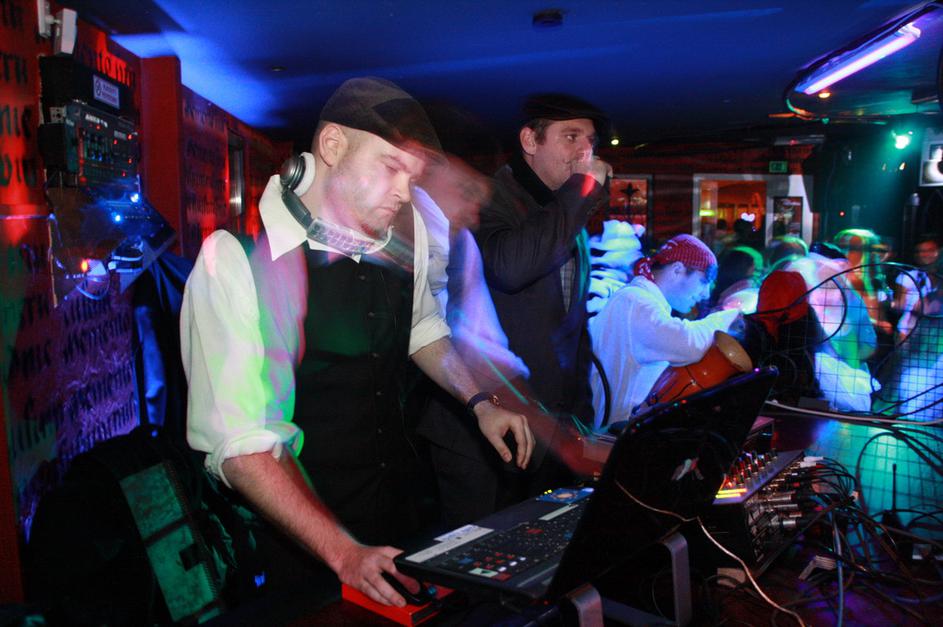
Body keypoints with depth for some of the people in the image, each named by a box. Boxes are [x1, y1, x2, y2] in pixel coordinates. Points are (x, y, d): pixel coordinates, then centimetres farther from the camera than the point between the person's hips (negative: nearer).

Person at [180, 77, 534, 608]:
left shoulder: (405, 227, -6)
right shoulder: (236, 256, -24)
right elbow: (241, 445, -25)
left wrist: (479, 402, 1)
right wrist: (344, 553, -29)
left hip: (400, 504, 6)